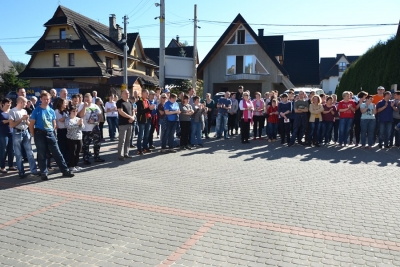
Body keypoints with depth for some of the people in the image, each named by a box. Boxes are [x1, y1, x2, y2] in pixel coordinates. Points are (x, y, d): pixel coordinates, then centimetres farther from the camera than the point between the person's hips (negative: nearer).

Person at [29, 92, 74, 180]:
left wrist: (51, 131, 9)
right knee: (42, 155, 4)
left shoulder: (51, 111, 8)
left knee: (57, 153, 3)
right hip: (40, 134, -3)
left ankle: (65, 171, 7)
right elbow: (31, 125, -1)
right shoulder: (36, 111, -3)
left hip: (50, 133, 3)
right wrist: (34, 136, -3)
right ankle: (44, 173, 15)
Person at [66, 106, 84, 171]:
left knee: (77, 152, 11)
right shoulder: (68, 119, -4)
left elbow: (83, 127, 7)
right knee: (72, 153, -3)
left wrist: (81, 123, -13)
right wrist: (77, 124, -25)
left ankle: (75, 165, 22)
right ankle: (71, 166, 8)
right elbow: (69, 126, -22)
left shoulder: (78, 119, 13)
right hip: (71, 138, -6)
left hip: (79, 138, 6)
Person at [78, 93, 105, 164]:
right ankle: (86, 159, 10)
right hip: (86, 129, -4)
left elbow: (100, 115, 11)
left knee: (97, 144, 12)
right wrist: (85, 106, -20)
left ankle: (97, 157, 24)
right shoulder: (82, 106, -4)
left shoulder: (95, 106, 8)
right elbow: (81, 115, -19)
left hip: (96, 128, 4)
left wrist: (98, 121, -6)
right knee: (86, 145, 1)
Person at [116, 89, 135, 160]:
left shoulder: (130, 102, 15)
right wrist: (130, 117, -12)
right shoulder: (120, 102, -8)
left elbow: (133, 111, 19)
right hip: (123, 124, -7)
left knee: (128, 140, 11)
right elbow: (121, 112, -18)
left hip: (130, 123, 7)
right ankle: (120, 155, 0)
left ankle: (126, 153, 20)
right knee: (122, 140, -6)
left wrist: (132, 117, -3)